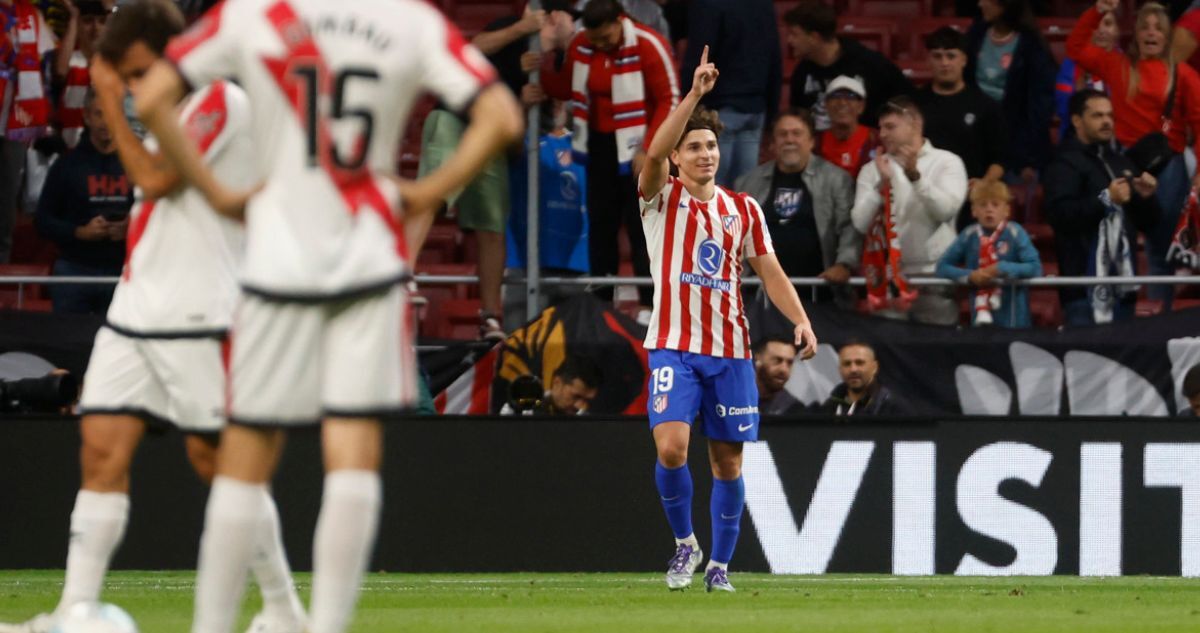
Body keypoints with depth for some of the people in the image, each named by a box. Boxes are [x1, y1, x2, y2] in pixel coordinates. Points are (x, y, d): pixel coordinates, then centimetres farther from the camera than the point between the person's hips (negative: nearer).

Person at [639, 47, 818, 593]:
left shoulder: (744, 210, 11)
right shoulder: (663, 198, 1)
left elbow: (769, 270, 11)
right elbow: (654, 152, -19)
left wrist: (801, 320, -5)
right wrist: (694, 94, -28)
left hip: (730, 351, 3)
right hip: (674, 347, -3)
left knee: (728, 462, 4)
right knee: (670, 446, -20)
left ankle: (718, 566, 15)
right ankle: (684, 542, 2)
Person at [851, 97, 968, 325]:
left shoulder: (947, 162, 4)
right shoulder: (873, 170, 9)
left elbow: (946, 210, -11)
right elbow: (861, 223, -2)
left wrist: (914, 175, -18)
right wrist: (883, 183, -14)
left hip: (934, 273, -2)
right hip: (888, 276, 2)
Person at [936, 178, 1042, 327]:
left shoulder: (1015, 233, -8)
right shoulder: (969, 235, 0)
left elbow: (1035, 268, -14)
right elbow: (943, 267, 3)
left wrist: (1002, 269, -23)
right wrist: (970, 276, -13)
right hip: (981, 314, 3)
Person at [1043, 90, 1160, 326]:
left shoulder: (1121, 162, 20)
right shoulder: (1066, 163, -4)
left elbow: (1147, 221, 25)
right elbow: (1059, 214, -21)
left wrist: (1146, 198, 4)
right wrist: (1106, 199, -23)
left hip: (1122, 281, 8)